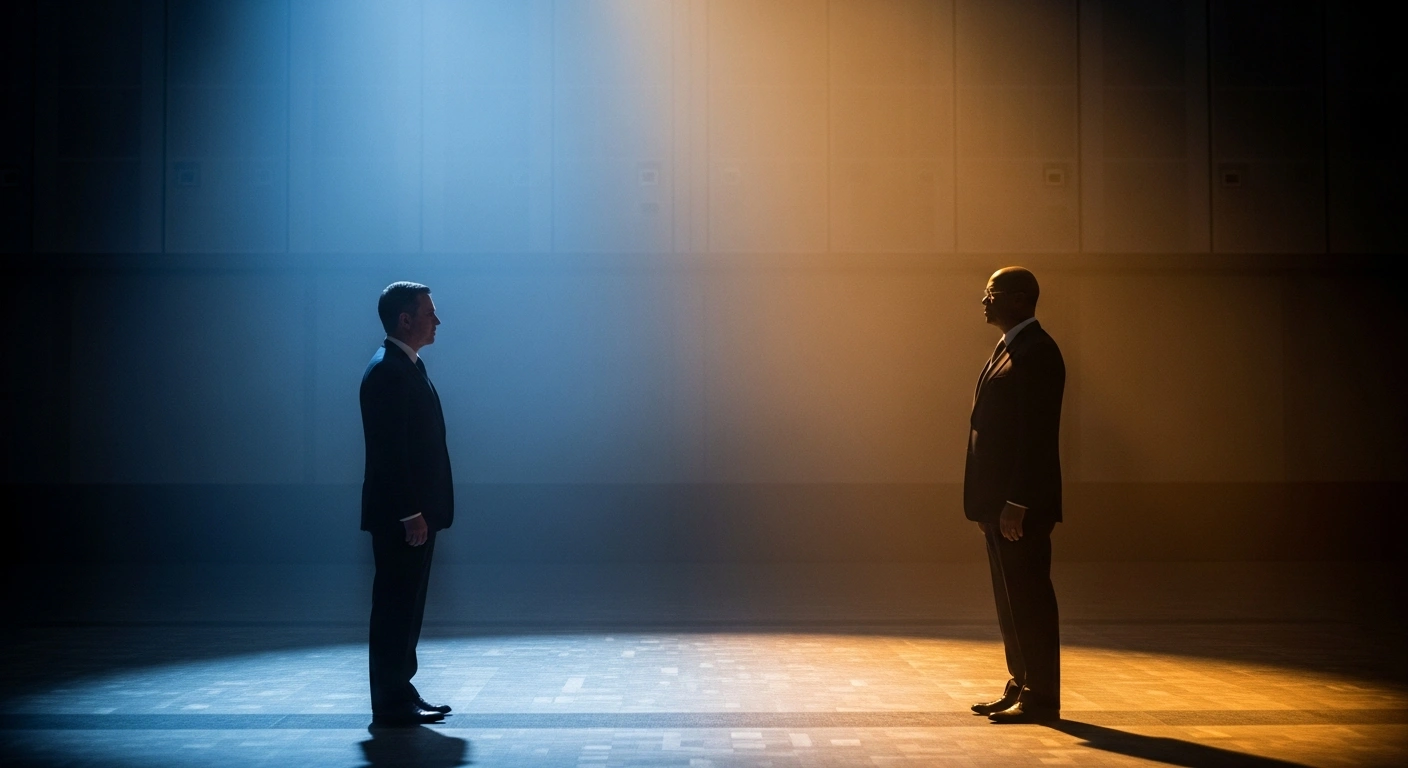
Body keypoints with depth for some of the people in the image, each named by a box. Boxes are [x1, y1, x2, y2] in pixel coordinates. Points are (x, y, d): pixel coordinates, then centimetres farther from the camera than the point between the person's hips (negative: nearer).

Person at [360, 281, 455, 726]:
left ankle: (401, 693, 23)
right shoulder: (387, 372, -16)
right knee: (395, 606, -3)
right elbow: (389, 451, -21)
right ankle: (390, 704, 4)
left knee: (406, 606, 14)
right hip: (400, 516, -10)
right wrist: (410, 514, -22)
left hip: (415, 512, 10)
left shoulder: (408, 368, 16)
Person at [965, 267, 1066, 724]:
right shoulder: (1009, 348, 17)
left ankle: (1041, 698, 5)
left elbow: (1038, 437, -20)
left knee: (1029, 598, -3)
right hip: (999, 501, 10)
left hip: (1020, 503, -10)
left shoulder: (1036, 352, -14)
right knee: (1010, 599, 14)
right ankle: (1020, 688, 22)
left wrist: (1015, 505, -23)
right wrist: (988, 502, 17)